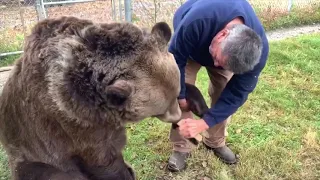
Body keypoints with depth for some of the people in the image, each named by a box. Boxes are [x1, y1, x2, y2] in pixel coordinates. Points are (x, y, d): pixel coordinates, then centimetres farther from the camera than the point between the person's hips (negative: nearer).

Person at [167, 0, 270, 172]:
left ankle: (216, 142, 19)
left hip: (223, 47, 2)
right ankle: (181, 148, 1)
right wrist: (180, 95, -24)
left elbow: (237, 93, -27)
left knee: (223, 94, -7)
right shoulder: (197, 22, -48)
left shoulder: (258, 51, -37)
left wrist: (204, 123, -34)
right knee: (182, 94, -15)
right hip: (188, 48, -1)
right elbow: (176, 58, -32)